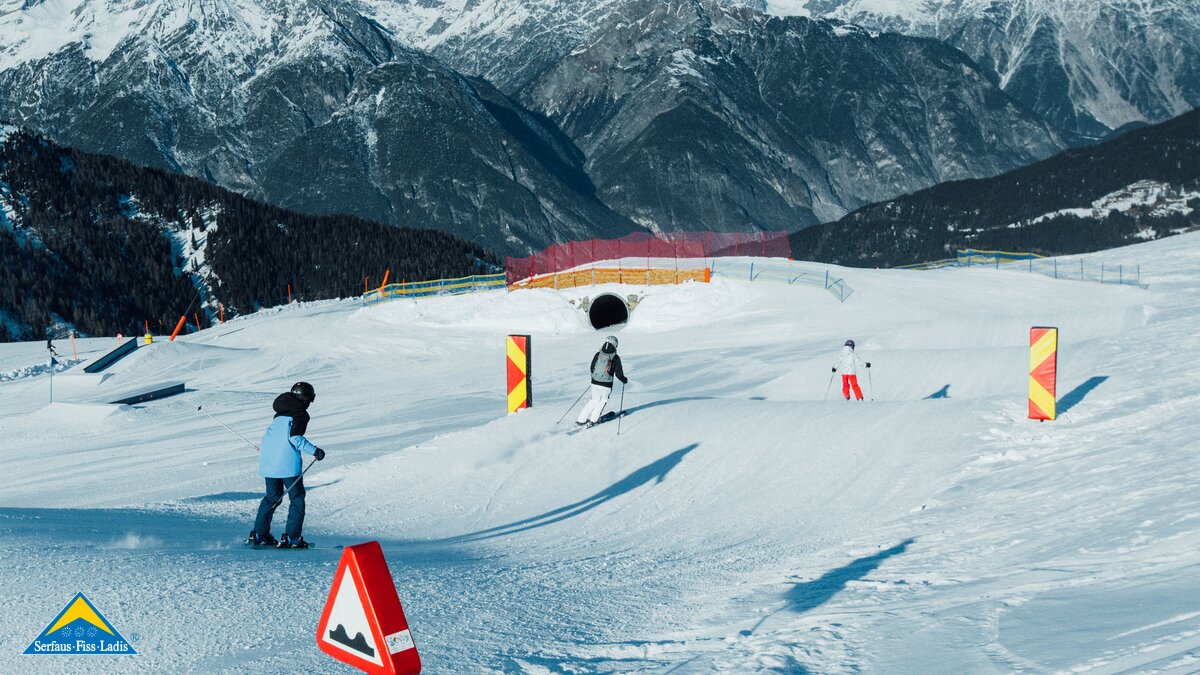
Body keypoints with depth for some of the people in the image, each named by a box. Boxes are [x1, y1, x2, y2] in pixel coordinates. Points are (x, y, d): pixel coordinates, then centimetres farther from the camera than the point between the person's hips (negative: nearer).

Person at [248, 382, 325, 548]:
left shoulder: (279, 414, 17)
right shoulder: (301, 414, -6)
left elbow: (267, 436, 22)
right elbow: (295, 437, -19)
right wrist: (314, 450, -13)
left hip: (267, 462, 7)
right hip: (287, 464, -7)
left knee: (272, 497, 19)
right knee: (297, 498, 3)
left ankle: (259, 533, 16)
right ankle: (292, 537, -4)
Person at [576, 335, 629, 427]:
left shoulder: (598, 354, 2)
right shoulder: (615, 358, -8)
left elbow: (592, 368, 11)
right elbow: (618, 373, -5)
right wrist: (625, 380, 14)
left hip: (594, 383, 3)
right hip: (606, 385, -3)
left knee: (594, 399, 20)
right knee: (603, 400, 19)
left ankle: (581, 419, 15)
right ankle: (593, 420, 14)